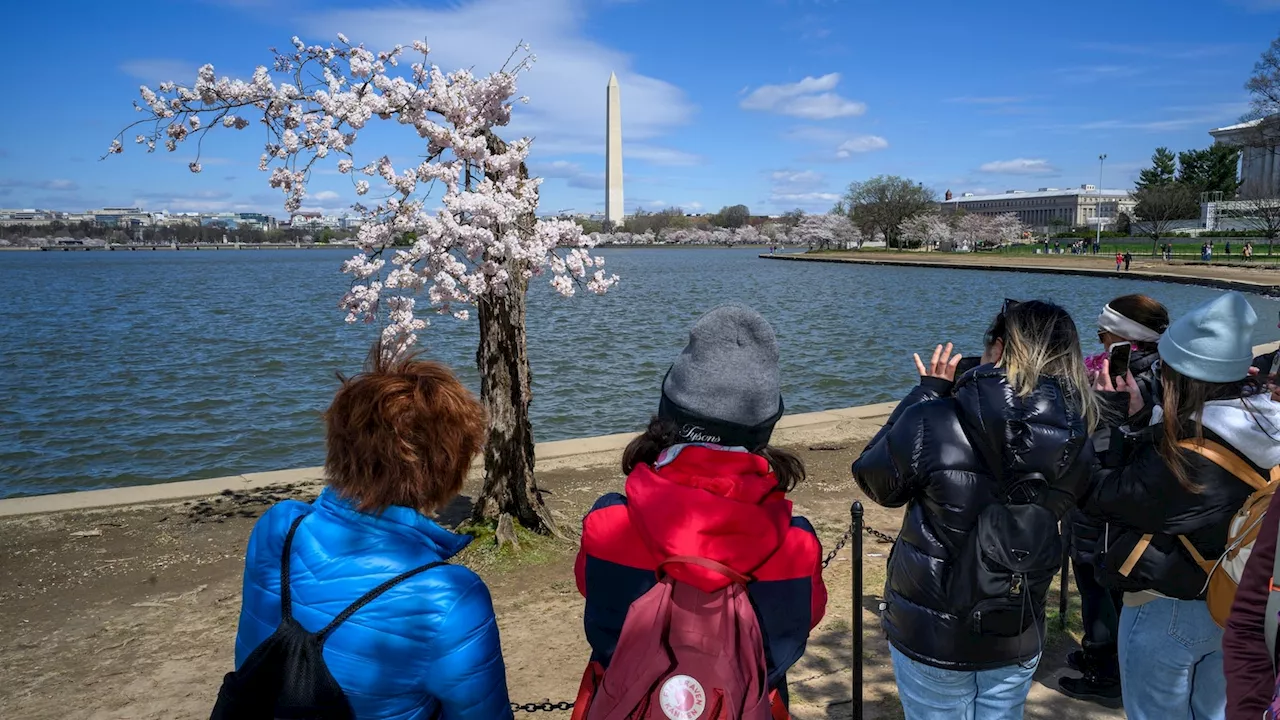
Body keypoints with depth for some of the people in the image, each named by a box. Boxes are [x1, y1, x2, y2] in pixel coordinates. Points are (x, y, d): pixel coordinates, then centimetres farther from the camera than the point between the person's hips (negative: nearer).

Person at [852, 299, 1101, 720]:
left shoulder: (933, 423, -23)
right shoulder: (1076, 446, -10)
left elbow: (873, 480, -6)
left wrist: (927, 393, 0)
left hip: (931, 636, -3)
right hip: (1018, 639, 4)